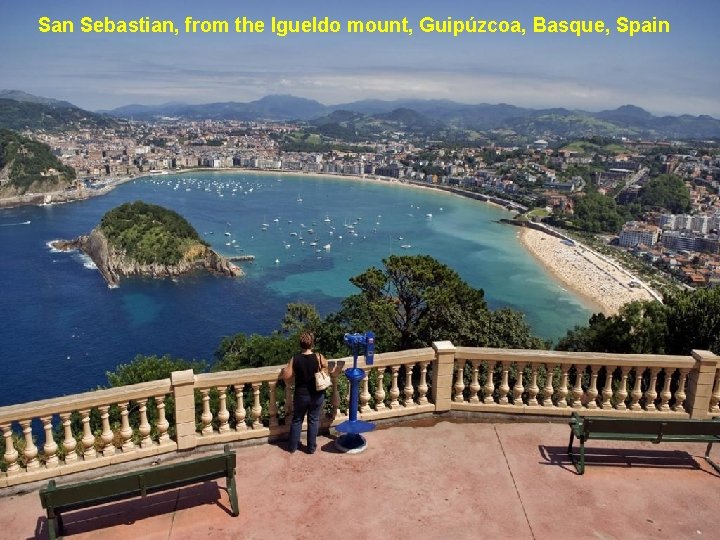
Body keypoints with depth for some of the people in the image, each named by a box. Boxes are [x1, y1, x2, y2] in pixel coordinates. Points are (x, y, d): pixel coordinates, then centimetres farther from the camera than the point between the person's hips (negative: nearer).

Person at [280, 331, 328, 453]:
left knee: (297, 420, 19)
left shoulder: (295, 359, -15)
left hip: (301, 395, 0)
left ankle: (293, 446, 29)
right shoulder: (319, 357, -16)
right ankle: (311, 447, 25)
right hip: (317, 395, 0)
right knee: (313, 420, 16)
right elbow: (327, 367, 3)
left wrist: (284, 369, 10)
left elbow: (286, 376, -10)